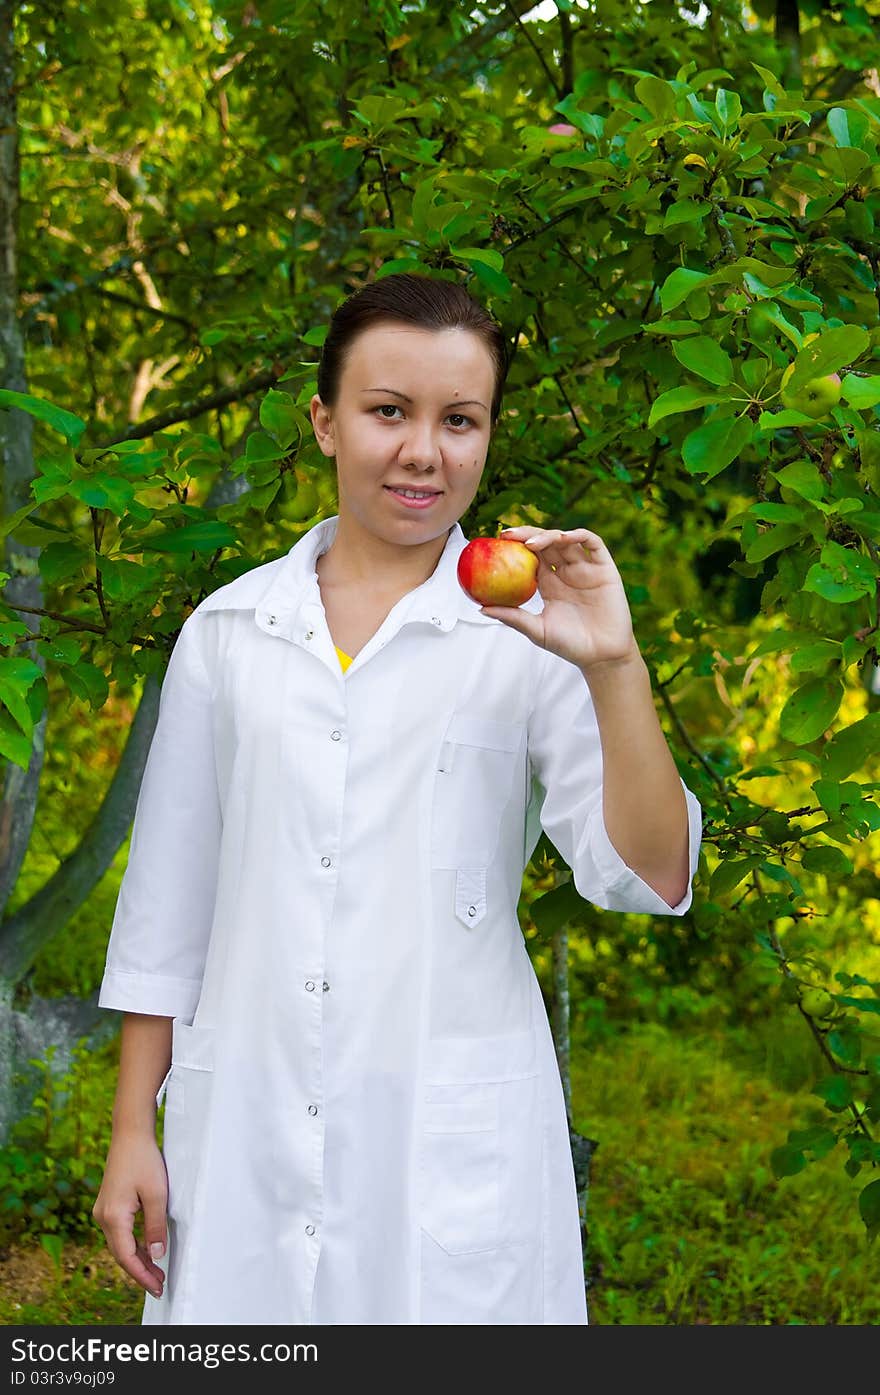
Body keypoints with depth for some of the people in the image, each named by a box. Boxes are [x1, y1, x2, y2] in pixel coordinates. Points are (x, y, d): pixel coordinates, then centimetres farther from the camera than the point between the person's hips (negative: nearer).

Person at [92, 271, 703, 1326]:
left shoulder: (524, 630, -2)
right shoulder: (228, 631, 6)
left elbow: (649, 880, -8)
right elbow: (168, 896, 10)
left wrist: (614, 666, -20)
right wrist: (131, 1130, 9)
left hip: (455, 1139, -2)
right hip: (245, 1131, 2)